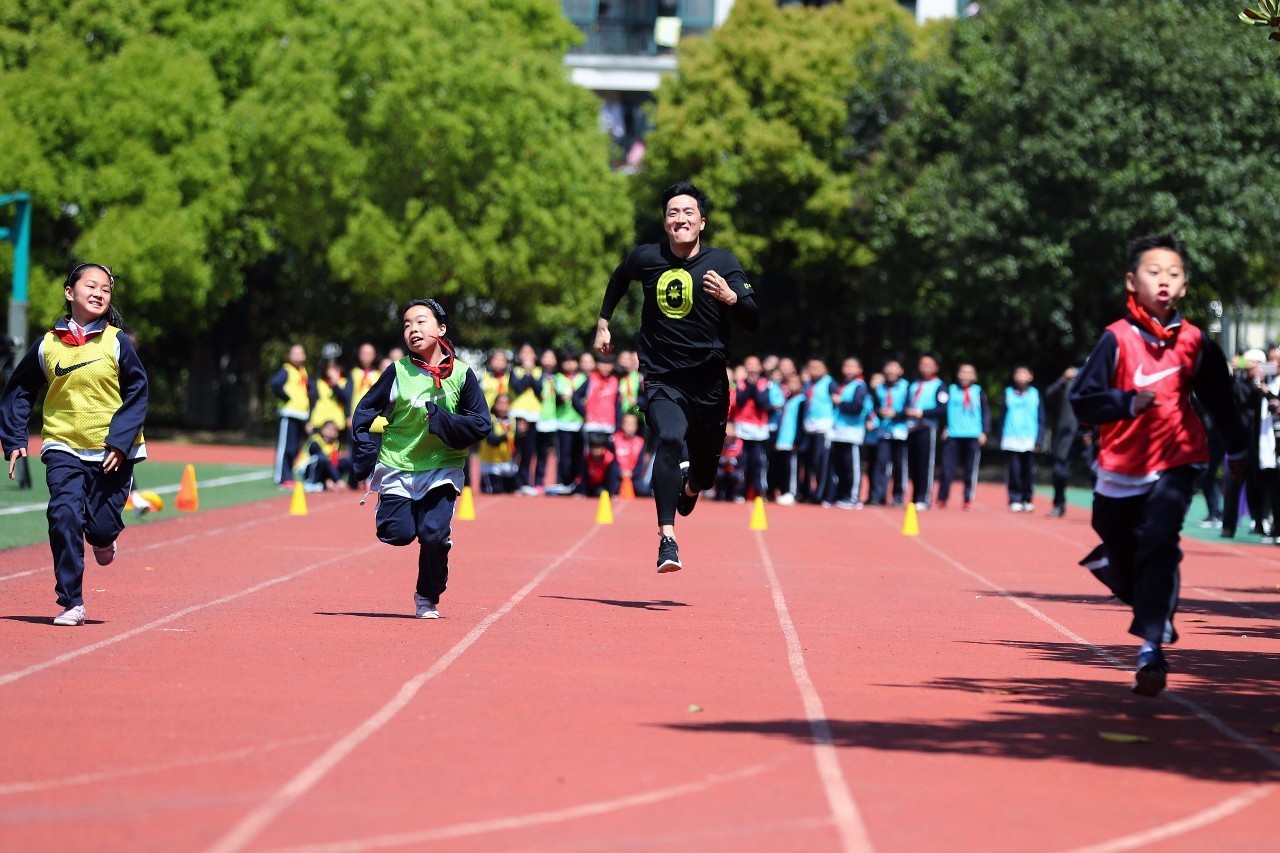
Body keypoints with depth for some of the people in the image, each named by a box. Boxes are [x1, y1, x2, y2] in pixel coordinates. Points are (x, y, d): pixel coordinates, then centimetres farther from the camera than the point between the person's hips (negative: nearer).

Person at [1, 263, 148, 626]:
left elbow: (137, 394, -2)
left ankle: (104, 538, 38)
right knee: (64, 516, -16)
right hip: (64, 449, 1)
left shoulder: (117, 343, -4)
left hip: (112, 451, -1)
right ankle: (70, 603, -7)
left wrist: (120, 441, -12)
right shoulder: (48, 344, 1)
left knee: (100, 528, -2)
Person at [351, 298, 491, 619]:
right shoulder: (398, 371, -4)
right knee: (398, 534, -10)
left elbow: (481, 424, -6)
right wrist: (366, 457, -6)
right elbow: (364, 412, 3)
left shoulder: (462, 374, -5)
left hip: (442, 469, -1)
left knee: (433, 534, -15)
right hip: (397, 466, 1)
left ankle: (427, 598, 9)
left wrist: (440, 420, -18)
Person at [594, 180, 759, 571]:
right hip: (661, 379, -1)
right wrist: (603, 322, 25)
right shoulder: (646, 258, 0)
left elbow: (753, 320, -9)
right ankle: (667, 538, -31)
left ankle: (690, 486, 48)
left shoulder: (722, 263, -4)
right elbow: (619, 279, 24)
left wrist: (731, 297, -28)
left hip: (708, 380, 1)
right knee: (669, 440, -27)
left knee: (706, 469, 8)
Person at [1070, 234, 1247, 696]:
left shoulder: (1195, 343, -1)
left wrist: (1236, 449, 25)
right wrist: (1129, 402, -29)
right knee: (1123, 560, 12)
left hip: (1175, 464, 0)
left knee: (1158, 547, -21)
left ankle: (1152, 646, -23)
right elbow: (1082, 398, -13)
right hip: (1121, 468, 0)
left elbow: (1219, 398, 14)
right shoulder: (1117, 339, -10)